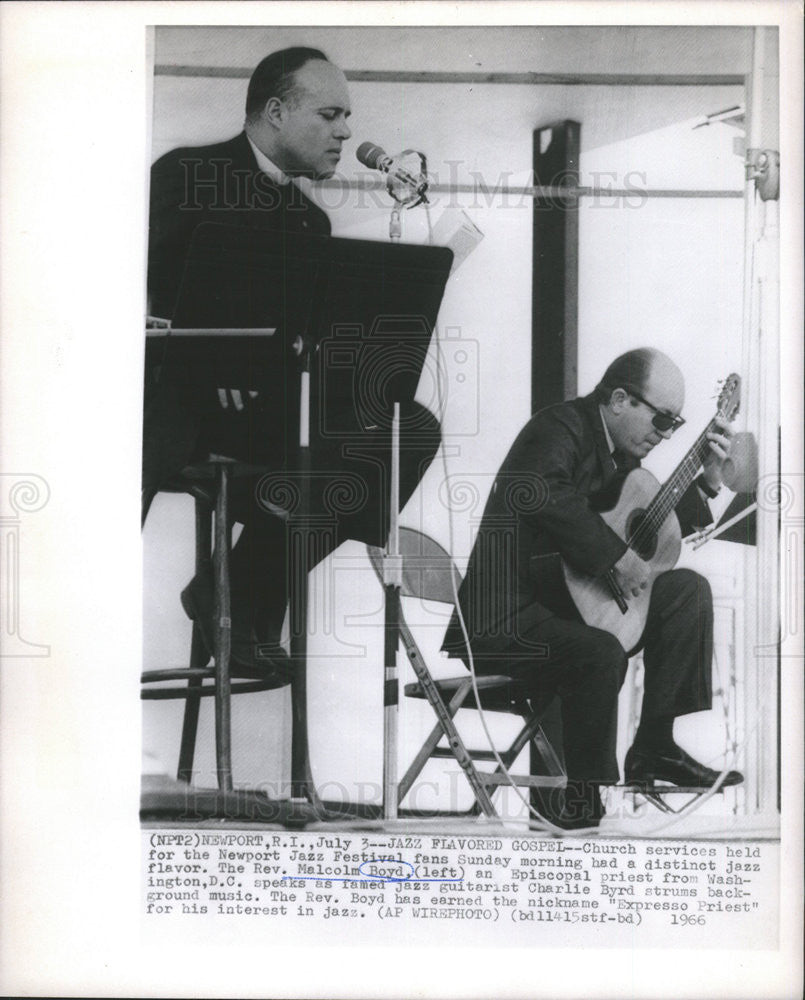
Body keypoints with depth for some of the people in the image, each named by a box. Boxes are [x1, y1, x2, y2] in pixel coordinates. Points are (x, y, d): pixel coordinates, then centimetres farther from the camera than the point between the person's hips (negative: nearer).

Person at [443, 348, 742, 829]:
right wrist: (618, 556, -33)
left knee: (687, 588, 3)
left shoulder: (621, 453, 13)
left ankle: (654, 747, 5)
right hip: (504, 614, -10)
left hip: (568, 596, 10)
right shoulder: (560, 428, -16)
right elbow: (538, 492, -38)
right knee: (601, 653, -34)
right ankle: (579, 799, -16)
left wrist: (709, 475, 10)